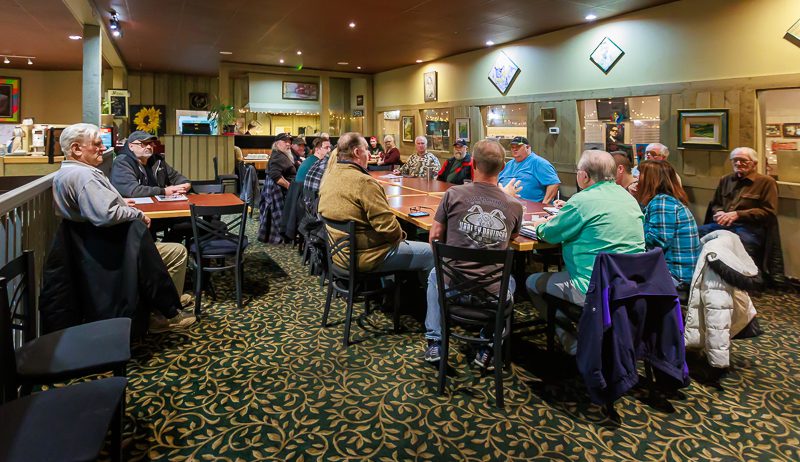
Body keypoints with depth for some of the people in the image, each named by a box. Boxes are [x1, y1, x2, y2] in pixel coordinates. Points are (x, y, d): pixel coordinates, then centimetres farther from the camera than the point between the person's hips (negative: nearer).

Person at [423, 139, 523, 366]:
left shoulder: (454, 194, -10)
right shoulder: (514, 205, -5)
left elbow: (434, 237, -2)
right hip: (492, 292, 1)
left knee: (434, 274, 34)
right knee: (510, 282, 36)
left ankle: (434, 343, 34)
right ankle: (488, 346, 27)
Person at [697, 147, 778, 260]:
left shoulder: (766, 182, 9)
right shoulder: (726, 180, 25)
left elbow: (769, 212, -1)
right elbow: (715, 204, 32)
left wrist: (738, 214, -13)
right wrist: (719, 213, 5)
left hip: (749, 228, -4)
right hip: (722, 224, 5)